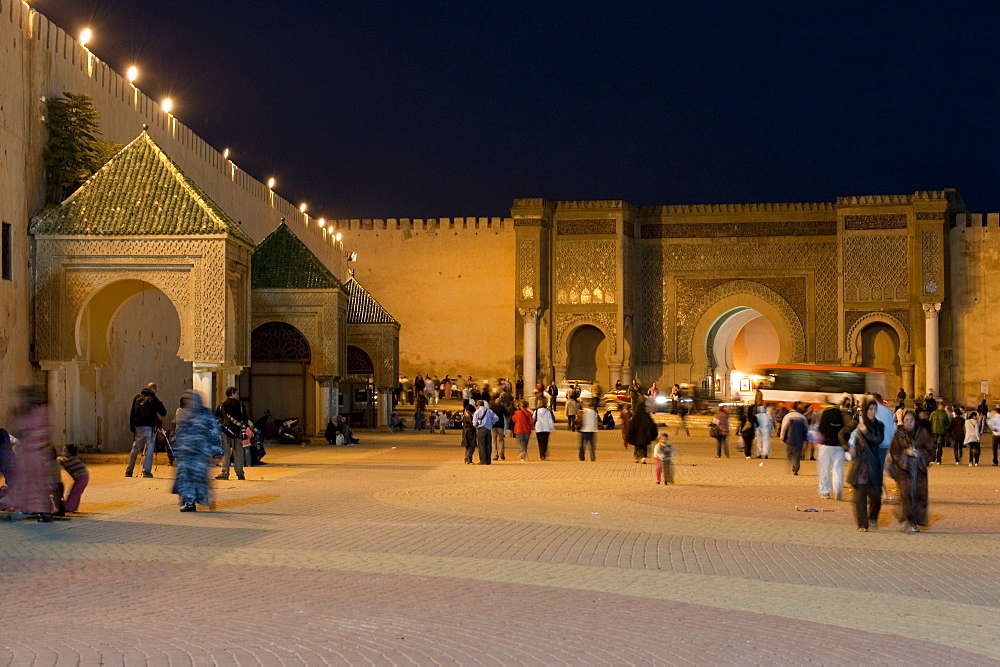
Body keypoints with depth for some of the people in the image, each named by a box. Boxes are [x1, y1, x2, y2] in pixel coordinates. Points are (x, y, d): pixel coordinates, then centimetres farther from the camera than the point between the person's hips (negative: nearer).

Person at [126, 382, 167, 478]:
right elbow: (163, 413, -4)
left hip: (138, 427, 5)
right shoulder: (153, 399, -6)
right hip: (149, 427, -5)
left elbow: (131, 414, 11)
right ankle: (146, 471, -7)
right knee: (149, 449, -2)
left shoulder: (137, 398, 9)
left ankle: (129, 470, 16)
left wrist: (132, 427, 17)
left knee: (135, 449, 14)